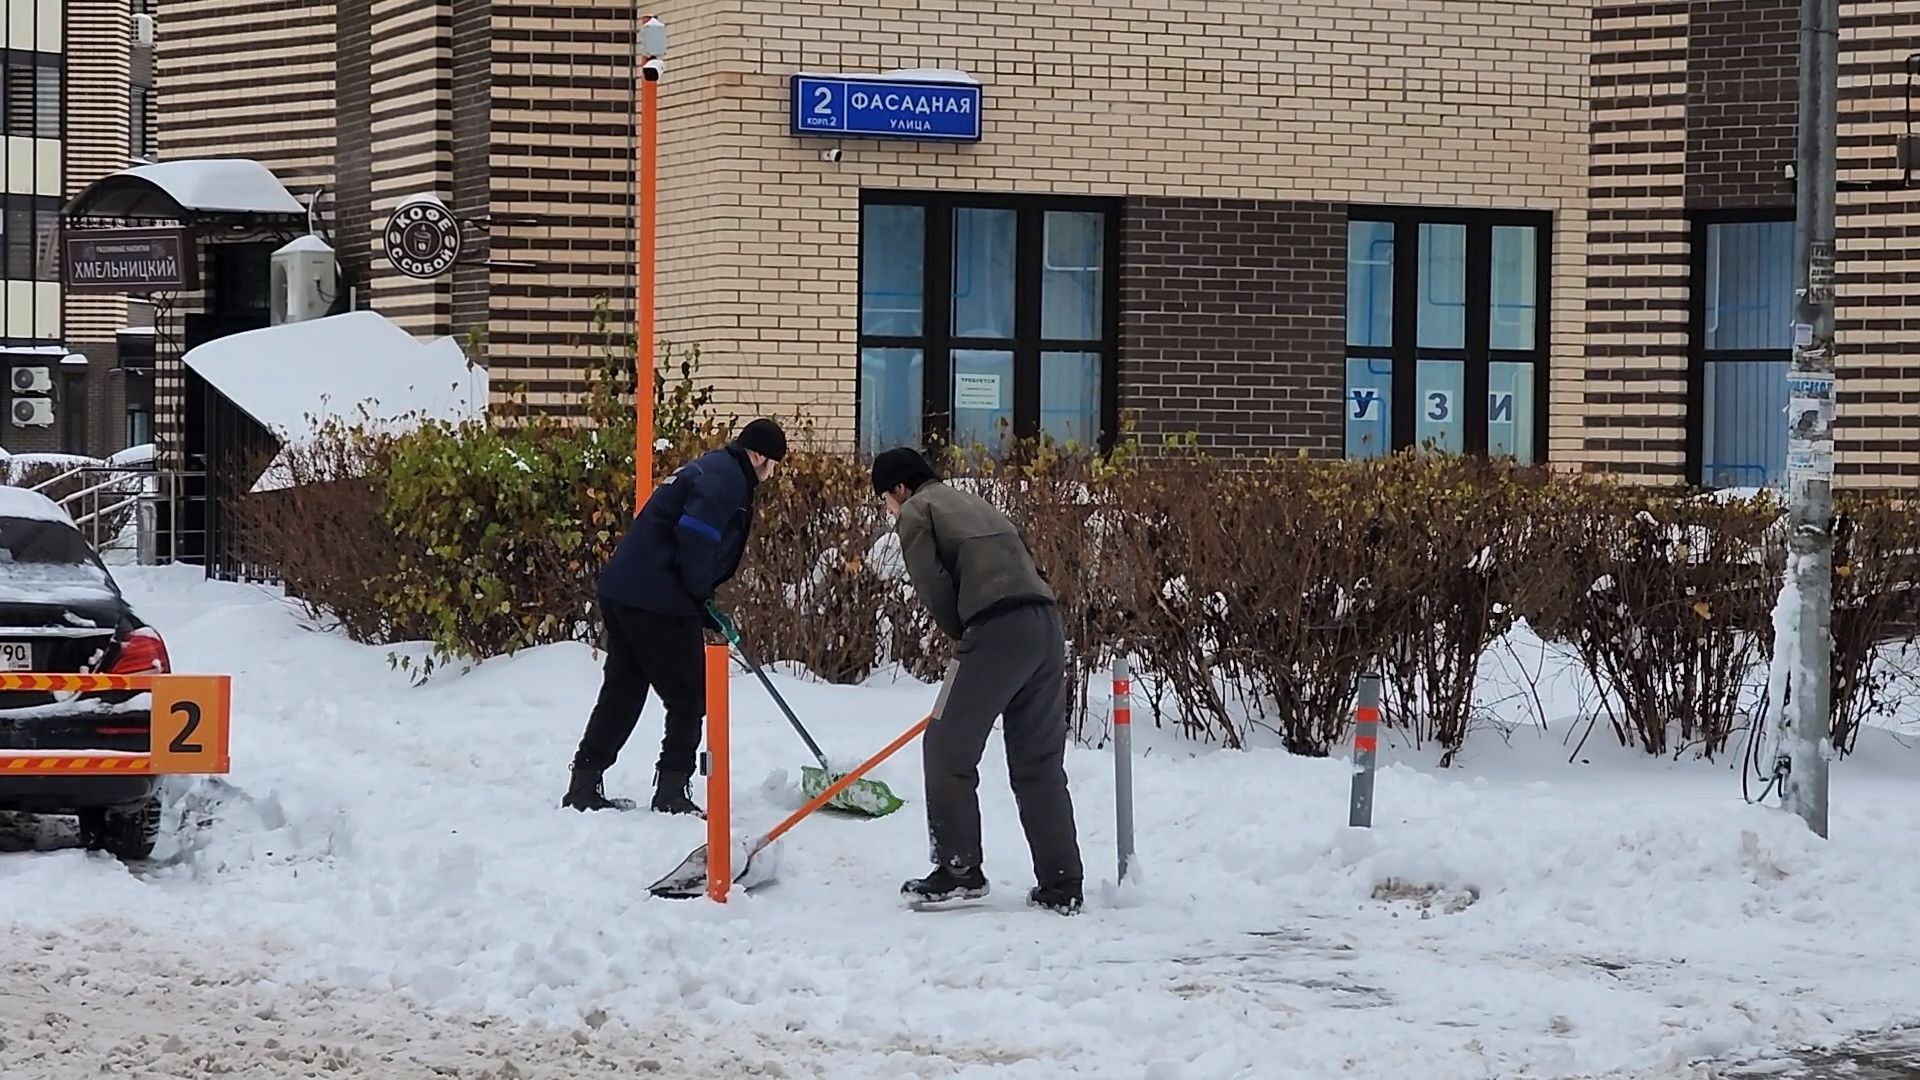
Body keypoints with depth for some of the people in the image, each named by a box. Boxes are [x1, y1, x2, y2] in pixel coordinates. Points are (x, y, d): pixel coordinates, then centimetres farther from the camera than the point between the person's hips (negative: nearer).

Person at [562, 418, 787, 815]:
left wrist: (703, 603, 16)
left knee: (622, 692, 15)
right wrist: (702, 597, -9)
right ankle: (672, 792, -2)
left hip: (622, 591, 10)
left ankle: (584, 785, 17)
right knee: (688, 697, 0)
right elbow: (695, 539, -22)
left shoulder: (712, 469, 21)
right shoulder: (726, 479, -10)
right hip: (659, 602, -10)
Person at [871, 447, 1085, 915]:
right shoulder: (973, 504, 30)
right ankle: (1062, 886, 10)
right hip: (1047, 626, 8)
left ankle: (960, 870, 6)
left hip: (997, 630, -8)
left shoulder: (916, 513, 7)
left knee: (948, 751, 5)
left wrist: (961, 634, 14)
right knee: (1040, 762, 12)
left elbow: (933, 586, -3)